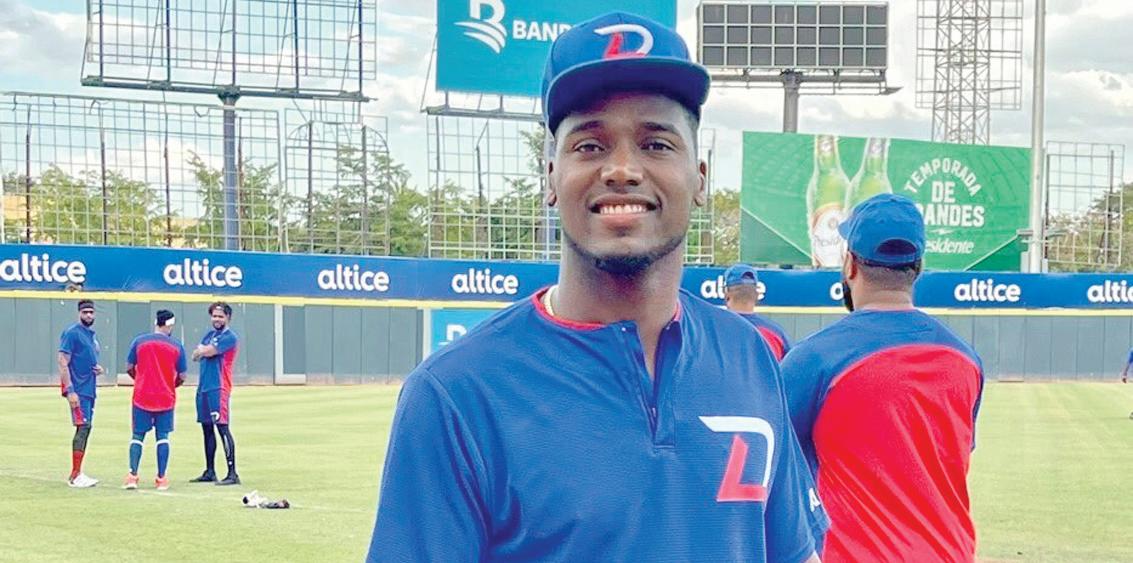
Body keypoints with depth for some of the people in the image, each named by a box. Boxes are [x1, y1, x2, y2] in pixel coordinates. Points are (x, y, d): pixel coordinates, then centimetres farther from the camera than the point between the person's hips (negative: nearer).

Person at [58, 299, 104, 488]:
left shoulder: (92, 335, 17)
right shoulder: (72, 333, -9)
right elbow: (63, 362, -15)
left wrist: (99, 369, 4)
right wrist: (70, 391, -21)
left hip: (89, 390, 9)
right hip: (78, 390, -9)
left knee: (86, 429, 10)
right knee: (83, 428, -14)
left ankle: (77, 474, 17)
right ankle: (75, 475, -12)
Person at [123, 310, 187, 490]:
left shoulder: (139, 341, -2)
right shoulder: (177, 346, -2)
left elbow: (129, 368, 4)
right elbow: (182, 377, 0)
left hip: (142, 397, 0)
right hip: (166, 399, 0)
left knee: (137, 436, 7)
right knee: (162, 437, 7)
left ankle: (132, 476, -2)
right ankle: (161, 479, 4)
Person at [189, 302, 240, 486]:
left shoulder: (229, 337, -6)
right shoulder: (210, 335, 19)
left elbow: (208, 351, -16)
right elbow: (196, 356, 12)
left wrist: (203, 349, 5)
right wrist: (204, 350, -7)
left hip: (218, 388, -9)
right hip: (203, 388, 9)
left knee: (222, 428, -14)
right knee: (207, 428, 13)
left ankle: (232, 474, -17)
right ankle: (210, 472, 22)